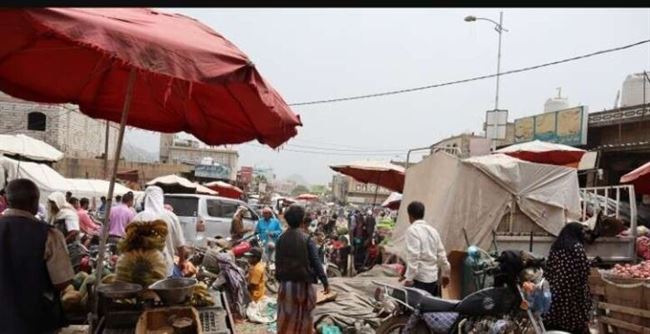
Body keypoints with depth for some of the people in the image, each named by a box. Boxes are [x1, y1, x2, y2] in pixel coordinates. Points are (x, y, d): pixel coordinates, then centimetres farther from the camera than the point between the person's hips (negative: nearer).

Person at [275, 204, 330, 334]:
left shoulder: (281, 239, -1)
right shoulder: (306, 239, -11)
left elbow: (277, 262, 6)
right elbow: (316, 262, -13)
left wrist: (279, 278, 18)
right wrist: (325, 282, -10)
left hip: (285, 282, 3)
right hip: (303, 283, -3)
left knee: (286, 315, 13)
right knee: (303, 315, 11)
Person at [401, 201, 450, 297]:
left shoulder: (412, 230, -9)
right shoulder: (432, 230, 11)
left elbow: (413, 255, -17)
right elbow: (441, 254, 15)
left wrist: (409, 277, -16)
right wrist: (445, 273, 24)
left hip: (419, 278, -7)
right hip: (433, 277, 7)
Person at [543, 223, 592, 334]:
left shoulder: (555, 248, 9)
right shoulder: (577, 247, -7)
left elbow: (548, 273, 9)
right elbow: (583, 273, -9)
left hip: (555, 295, 5)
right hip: (573, 295, -5)